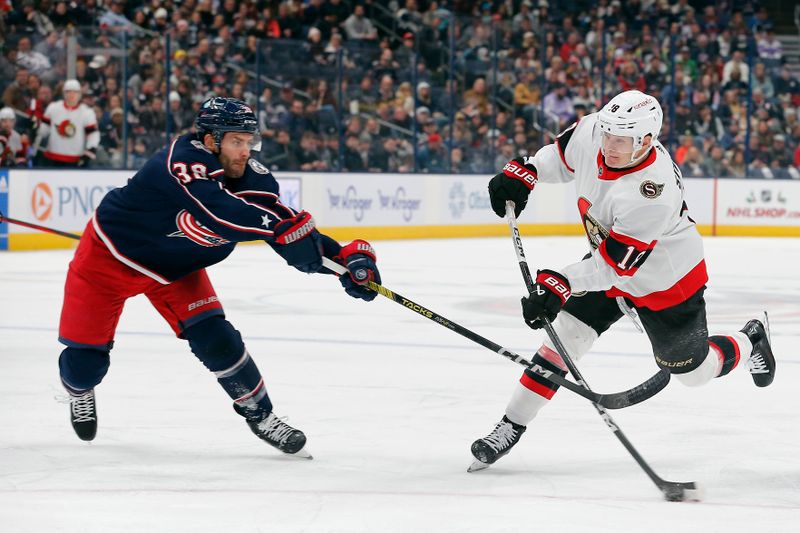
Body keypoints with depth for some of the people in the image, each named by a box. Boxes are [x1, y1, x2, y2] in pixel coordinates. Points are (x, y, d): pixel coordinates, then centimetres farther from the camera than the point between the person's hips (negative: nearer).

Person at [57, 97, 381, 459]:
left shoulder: (248, 176, -16)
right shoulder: (181, 161, -35)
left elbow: (292, 231, -17)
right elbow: (220, 213, -52)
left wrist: (345, 256, -32)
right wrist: (282, 224, -61)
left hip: (175, 267, 5)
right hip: (109, 253, -5)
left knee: (215, 339, -11)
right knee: (86, 356, 1)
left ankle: (259, 414, 7)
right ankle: (78, 389, 37)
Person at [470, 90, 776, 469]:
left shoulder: (652, 192, -41)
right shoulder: (592, 131, -21)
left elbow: (616, 263, -38)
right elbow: (563, 156, 5)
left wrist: (561, 284, -48)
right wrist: (522, 172, -8)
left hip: (666, 280, -6)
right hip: (607, 259, 6)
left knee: (692, 371, 12)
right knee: (565, 334, -8)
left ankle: (751, 341, 43)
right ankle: (511, 427, -4)